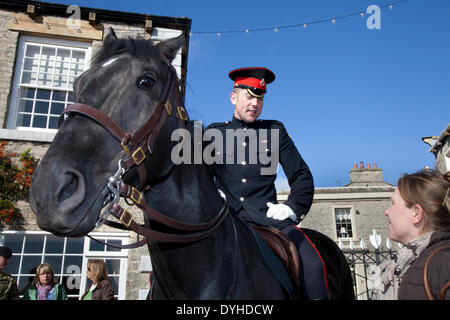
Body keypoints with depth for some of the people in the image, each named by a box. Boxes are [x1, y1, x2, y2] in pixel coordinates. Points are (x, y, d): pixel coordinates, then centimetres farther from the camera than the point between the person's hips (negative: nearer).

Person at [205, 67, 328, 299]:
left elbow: (302, 176, 13)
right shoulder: (213, 132, 14)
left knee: (313, 265, -22)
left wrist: (292, 207, -2)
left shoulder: (275, 130, 14)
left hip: (267, 216, 0)